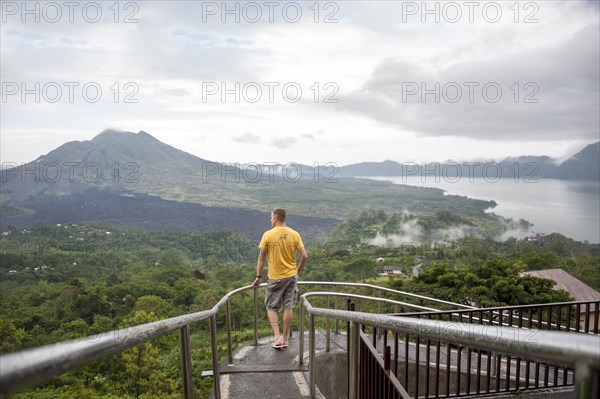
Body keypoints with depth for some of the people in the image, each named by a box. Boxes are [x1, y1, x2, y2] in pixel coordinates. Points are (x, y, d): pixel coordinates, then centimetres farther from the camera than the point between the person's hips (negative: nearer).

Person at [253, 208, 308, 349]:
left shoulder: (268, 235, -11)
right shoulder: (295, 234, -4)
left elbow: (261, 258, -7)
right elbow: (304, 256, -5)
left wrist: (258, 276, 4)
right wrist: (297, 271, 10)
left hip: (275, 277, -3)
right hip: (291, 276, 3)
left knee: (271, 307, 13)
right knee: (288, 307, 12)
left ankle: (277, 338, 4)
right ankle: (285, 339, 21)